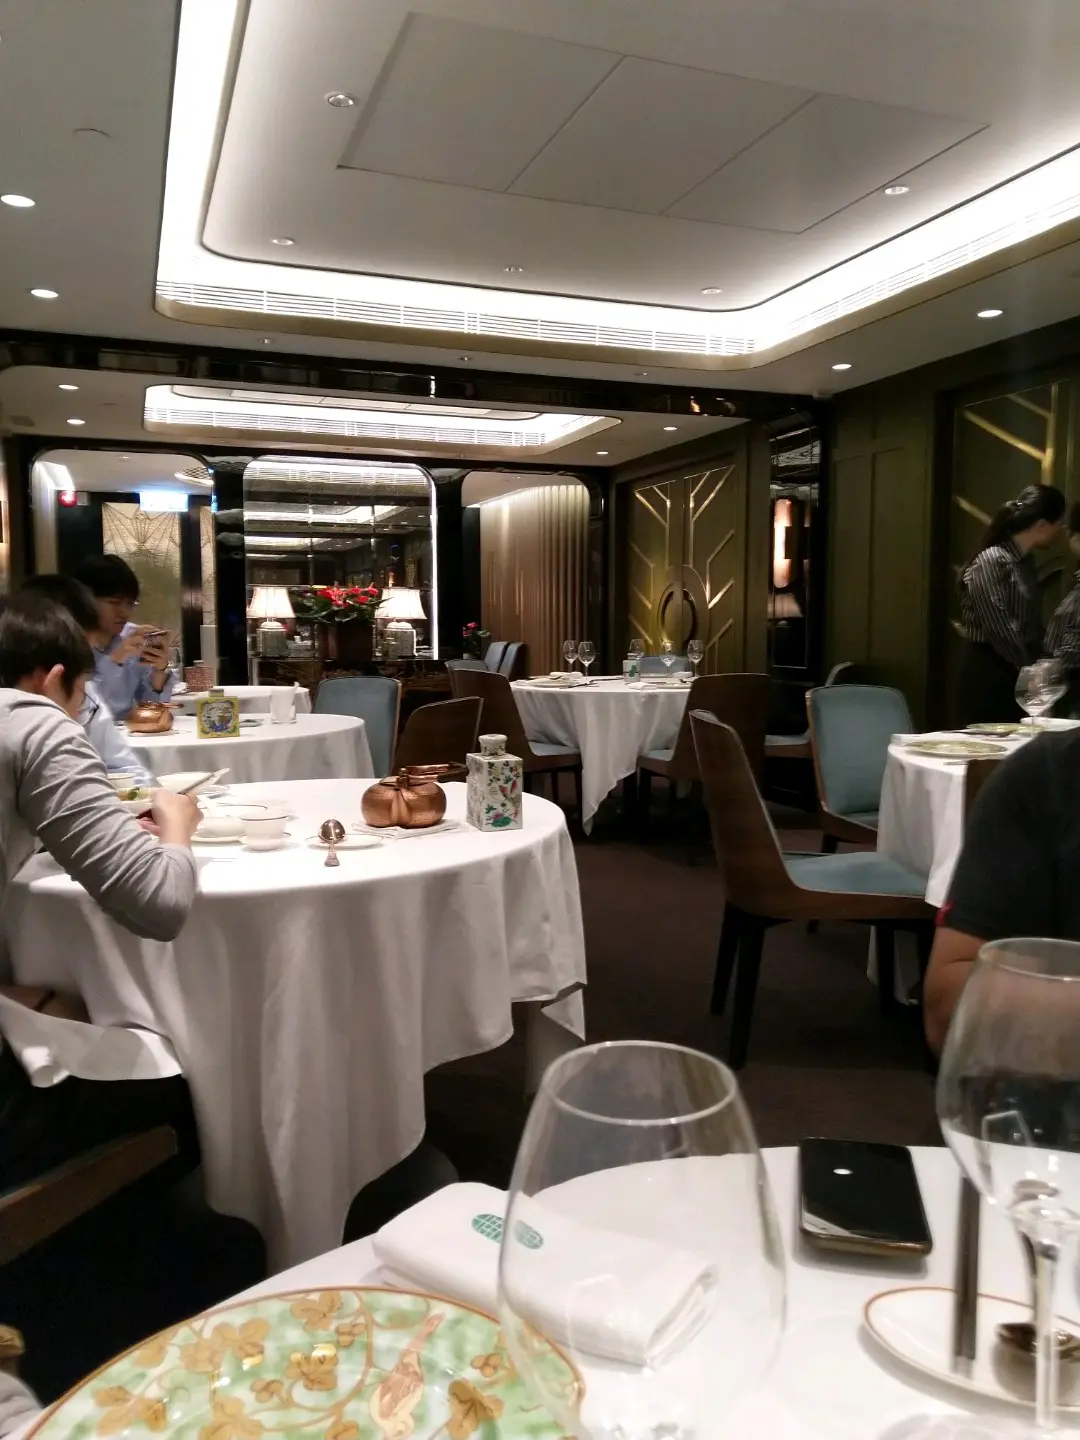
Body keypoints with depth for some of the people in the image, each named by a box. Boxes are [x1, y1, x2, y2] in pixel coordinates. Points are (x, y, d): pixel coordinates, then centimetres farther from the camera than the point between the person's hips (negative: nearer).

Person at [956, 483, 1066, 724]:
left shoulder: (1025, 561, 12)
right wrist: (1029, 670, -11)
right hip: (989, 670, -8)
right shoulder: (991, 561, -15)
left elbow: (1030, 623, 14)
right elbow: (999, 627, -18)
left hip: (1017, 670, 8)